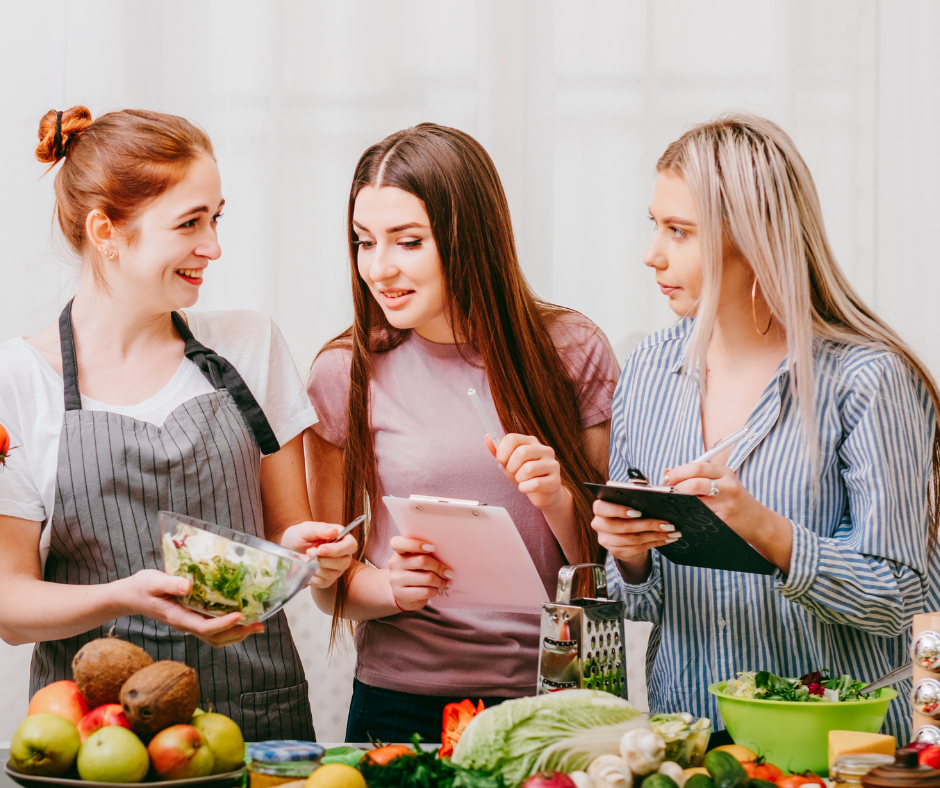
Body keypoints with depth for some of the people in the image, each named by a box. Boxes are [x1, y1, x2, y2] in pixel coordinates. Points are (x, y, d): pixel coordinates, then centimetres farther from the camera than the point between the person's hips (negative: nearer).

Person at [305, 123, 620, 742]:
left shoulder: (572, 353, 2)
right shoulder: (347, 373, 1)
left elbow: (606, 568, 6)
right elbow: (330, 585, 7)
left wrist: (559, 500, -12)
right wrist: (391, 588, -13)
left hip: (552, 699, 1)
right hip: (403, 703, 0)